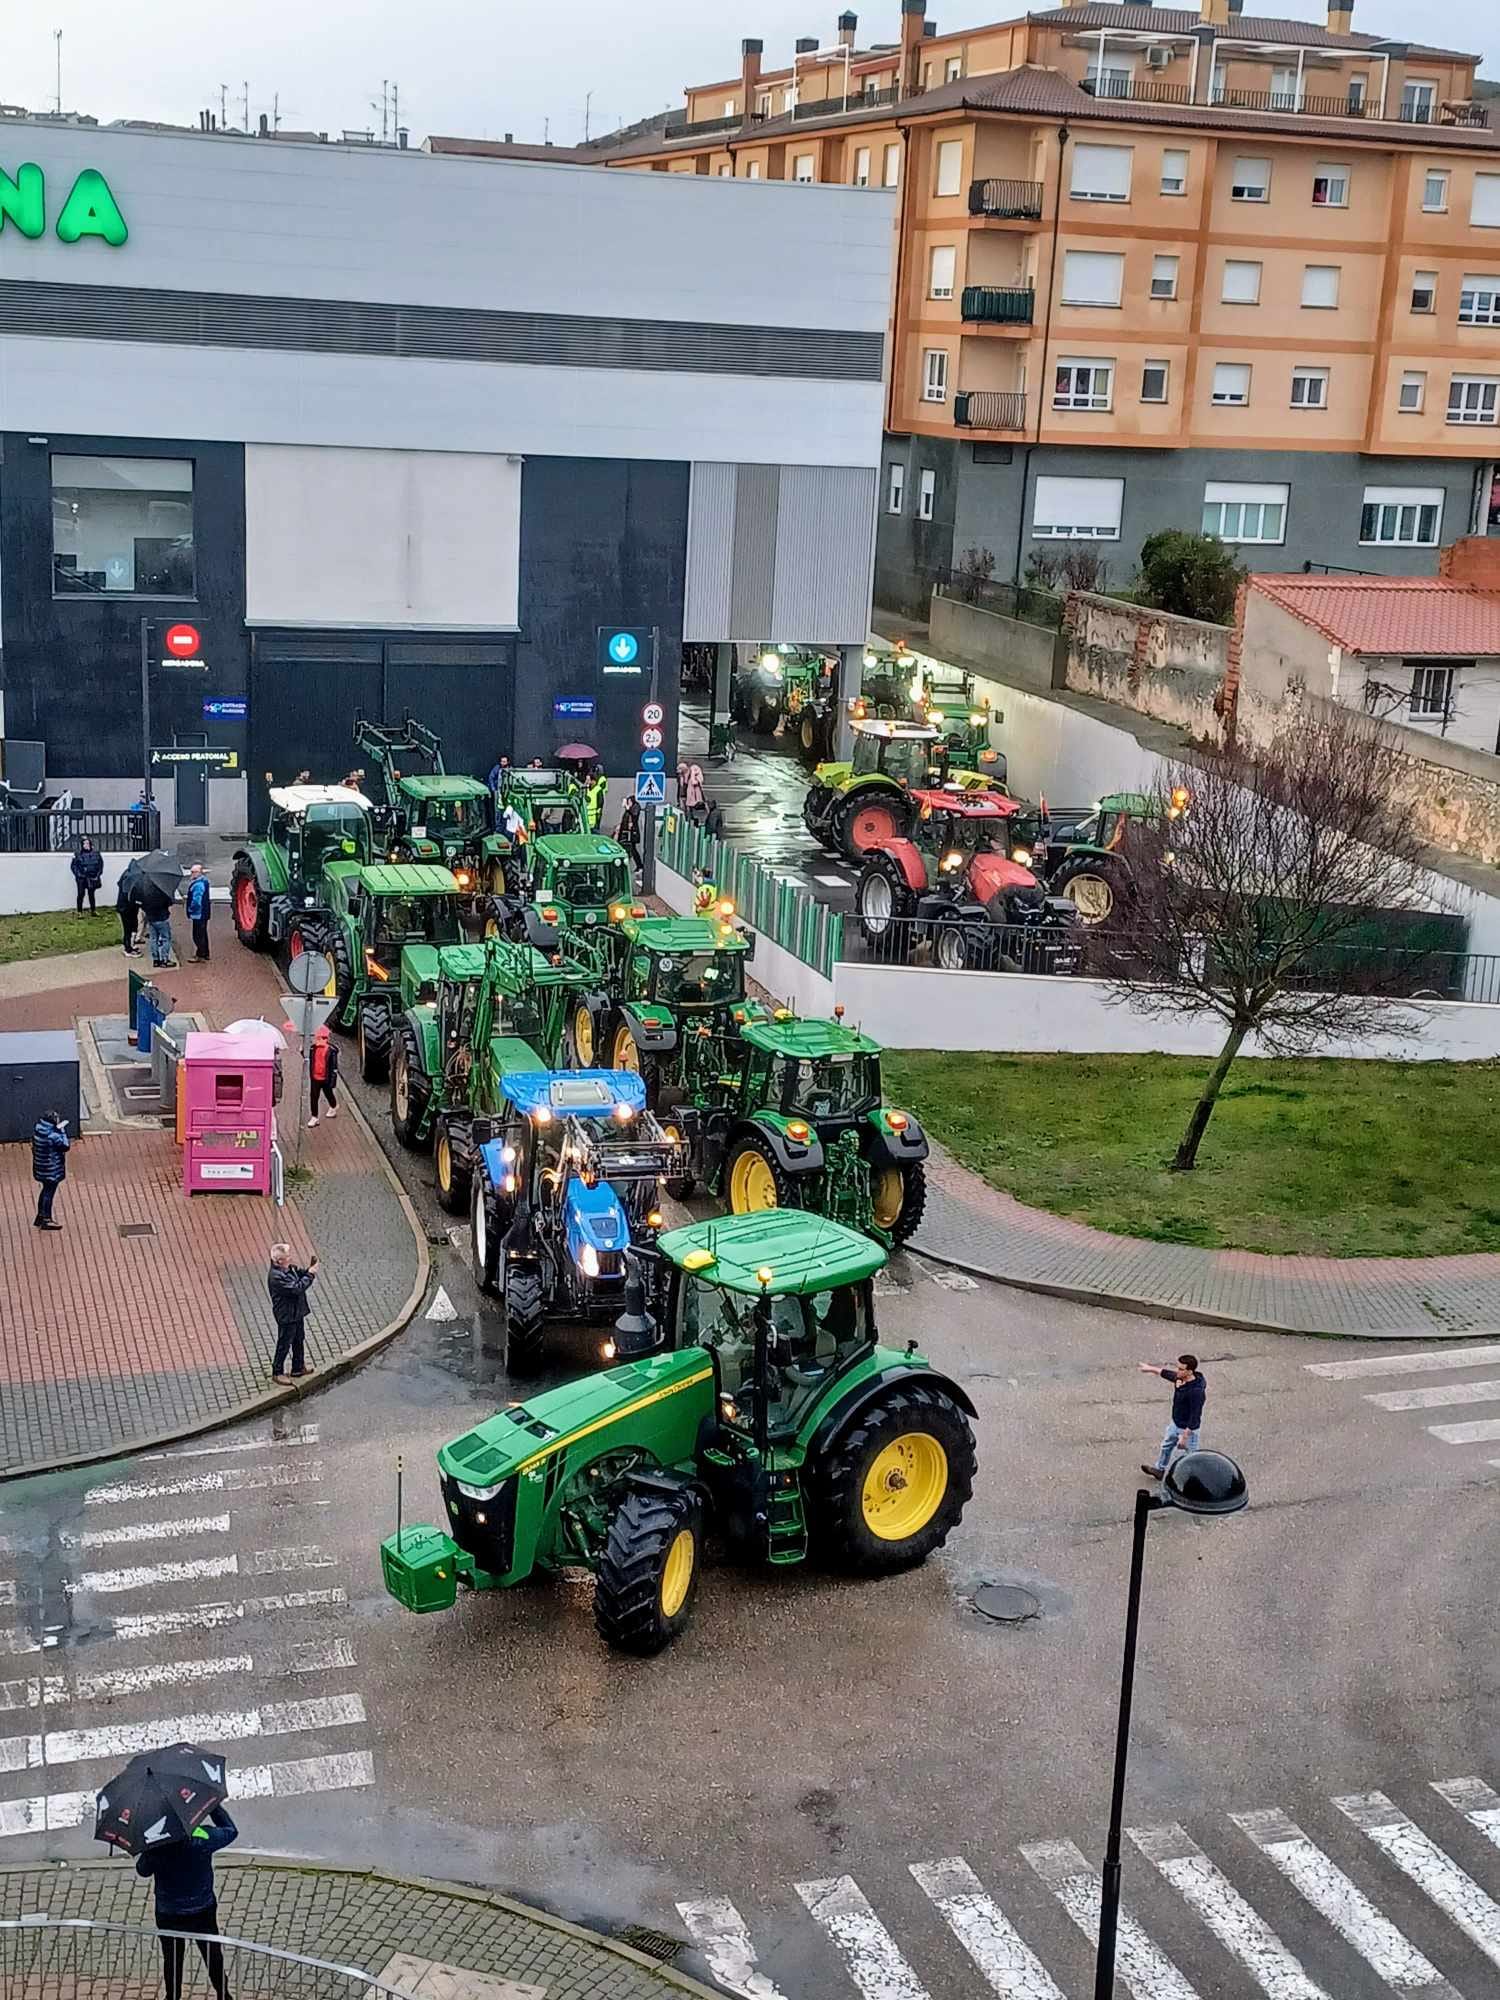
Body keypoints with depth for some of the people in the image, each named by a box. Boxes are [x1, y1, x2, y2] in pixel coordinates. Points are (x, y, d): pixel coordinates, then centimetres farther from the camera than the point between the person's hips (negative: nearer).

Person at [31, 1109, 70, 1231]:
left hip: (40, 1165, 9)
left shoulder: (38, 1126, -4)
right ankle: (46, 1220, 18)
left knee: (46, 1190, 23)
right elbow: (65, 1146, -18)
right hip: (51, 1169, -9)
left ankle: (40, 1216, 35)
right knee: (49, 1192, 6)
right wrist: (62, 1130, -17)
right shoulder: (52, 1135, -31)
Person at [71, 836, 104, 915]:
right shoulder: (78, 854, -5)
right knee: (81, 894, -4)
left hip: (92, 878, 2)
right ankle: (79, 912, 2)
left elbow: (100, 863, 9)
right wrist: (78, 874, -10)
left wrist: (98, 874, 1)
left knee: (91, 894, 12)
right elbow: (73, 865, 0)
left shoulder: (96, 853, 2)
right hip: (81, 879, -2)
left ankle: (92, 911, 23)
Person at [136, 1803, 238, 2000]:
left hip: (168, 1915, 0)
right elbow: (231, 1831, -5)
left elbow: (142, 1871, -6)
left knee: (171, 1959, 20)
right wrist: (214, 1805, -2)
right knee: (212, 1954, 20)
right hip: (202, 1910, 0)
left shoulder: (155, 1844, -23)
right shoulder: (204, 1837, -24)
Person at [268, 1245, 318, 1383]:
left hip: (297, 1312, 9)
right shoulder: (276, 1276, -30)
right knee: (284, 1344, 6)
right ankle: (277, 1373, 22)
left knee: (298, 1340, 22)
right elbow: (296, 1288, -32)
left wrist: (310, 1269, -12)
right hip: (286, 1316, -9)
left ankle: (298, 1367, 38)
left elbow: (300, 1272, 10)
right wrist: (310, 1274, -24)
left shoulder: (289, 1268, -2)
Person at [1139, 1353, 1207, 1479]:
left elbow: (1195, 1417, -31)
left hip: (1189, 1428, -10)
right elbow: (1167, 1374, 11)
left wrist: (1185, 1436, -27)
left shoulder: (1196, 1392, -37)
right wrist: (1151, 1369, 24)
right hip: (1175, 1423, 10)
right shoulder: (1180, 1379, -13)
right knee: (1166, 1445, 30)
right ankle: (1159, 1470, 54)